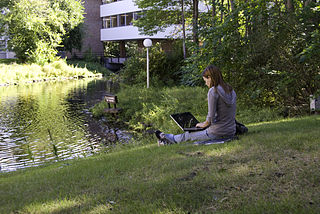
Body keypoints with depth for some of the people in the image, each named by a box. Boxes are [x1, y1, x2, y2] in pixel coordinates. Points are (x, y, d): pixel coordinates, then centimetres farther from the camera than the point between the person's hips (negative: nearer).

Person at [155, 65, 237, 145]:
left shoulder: (213, 91, -16)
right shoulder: (231, 91, 9)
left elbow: (211, 117, -18)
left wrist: (204, 124, 1)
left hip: (217, 133, -8)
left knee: (188, 135, 14)